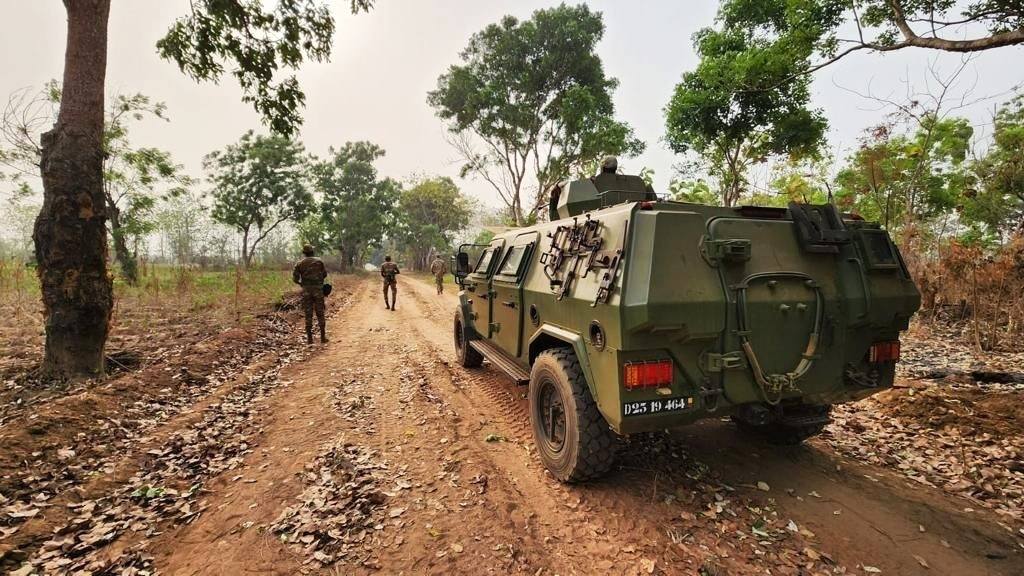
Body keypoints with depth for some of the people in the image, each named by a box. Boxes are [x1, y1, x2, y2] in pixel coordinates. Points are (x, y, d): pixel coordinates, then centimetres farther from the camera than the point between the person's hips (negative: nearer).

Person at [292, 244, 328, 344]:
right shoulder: (319, 261, 3)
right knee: (320, 314, 6)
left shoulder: (299, 263, 2)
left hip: (306, 291, 0)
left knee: (308, 315, 5)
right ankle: (323, 337, 7)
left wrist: (300, 283, 17)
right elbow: (325, 274, 10)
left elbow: (295, 278, -4)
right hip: (318, 290, 0)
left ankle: (309, 338, 5)